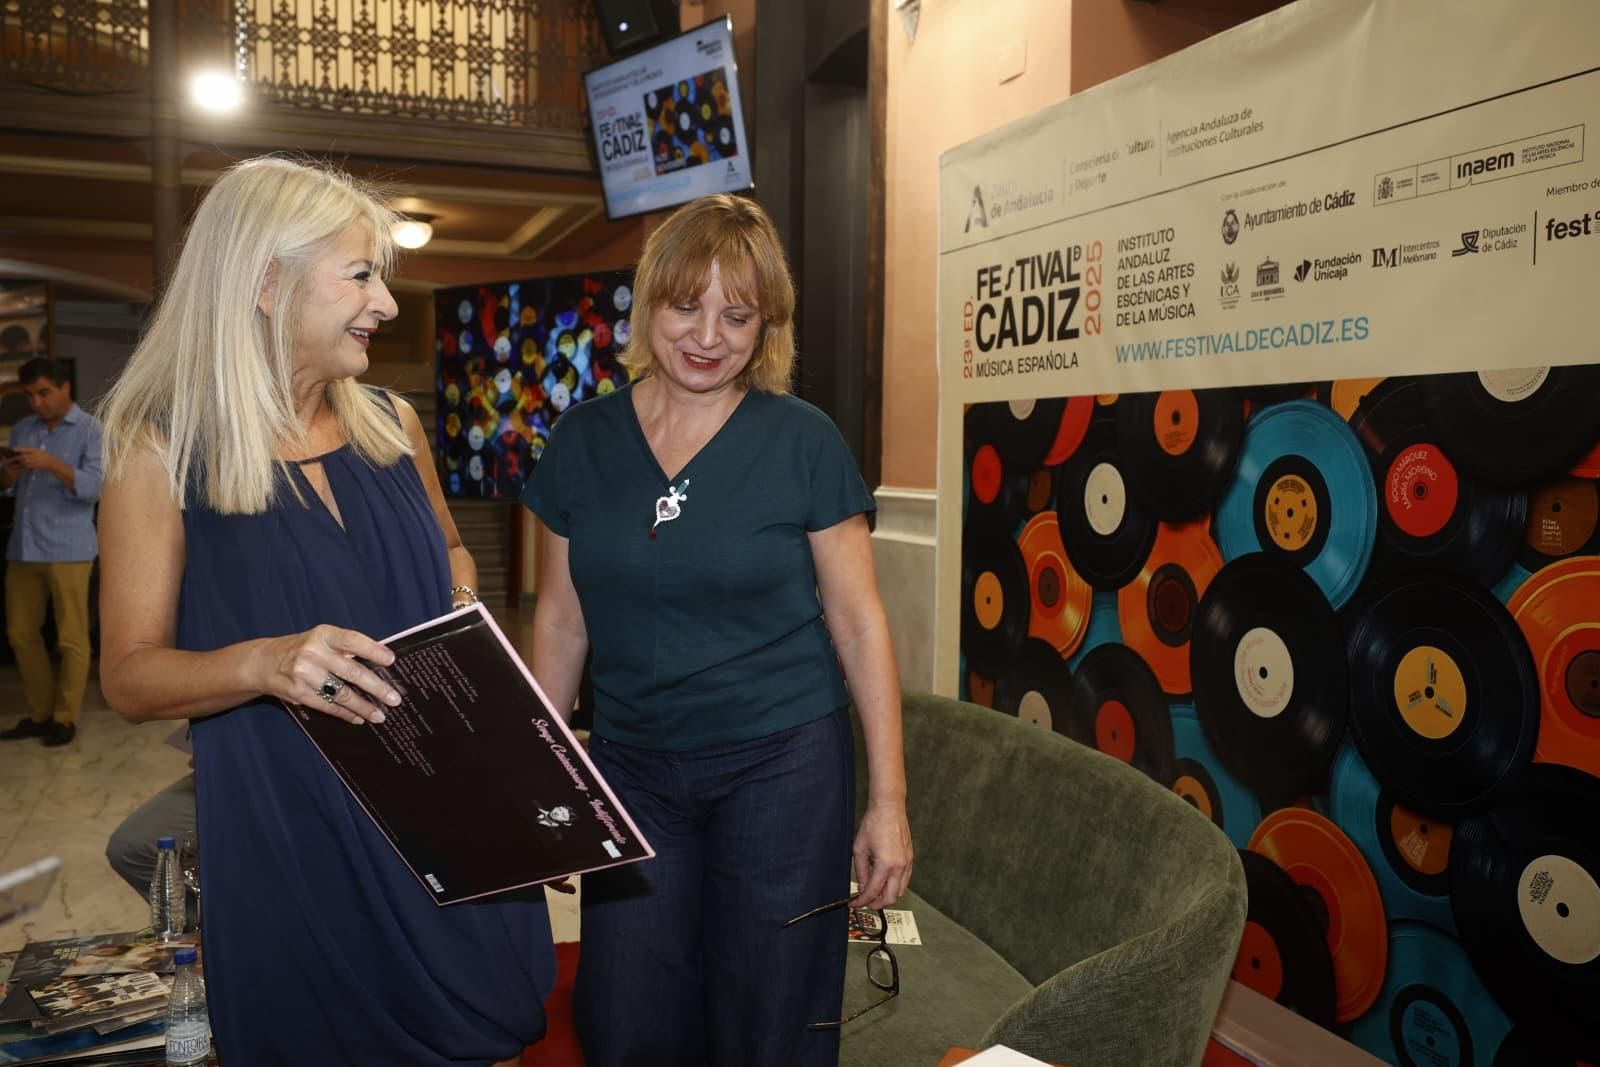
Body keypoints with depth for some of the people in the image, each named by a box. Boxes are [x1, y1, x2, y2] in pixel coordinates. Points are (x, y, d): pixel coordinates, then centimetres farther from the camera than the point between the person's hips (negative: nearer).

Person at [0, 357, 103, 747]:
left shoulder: (91, 430, -2)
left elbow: (95, 487, -14)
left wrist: (53, 464, -26)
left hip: (68, 550, -6)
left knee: (71, 638, 0)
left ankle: (65, 717, 9)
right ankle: (40, 713, 22)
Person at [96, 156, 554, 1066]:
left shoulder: (392, 424, 3)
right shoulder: (162, 450, -9)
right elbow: (130, 674, -8)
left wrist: (464, 610, -2)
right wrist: (262, 662, -27)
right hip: (288, 833, -4)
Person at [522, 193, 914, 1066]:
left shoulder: (802, 441, -8)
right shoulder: (584, 439, 1)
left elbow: (858, 623, -5)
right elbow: (561, 620, 8)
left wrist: (888, 800, -6)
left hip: (781, 764, -2)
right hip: (630, 765, 3)